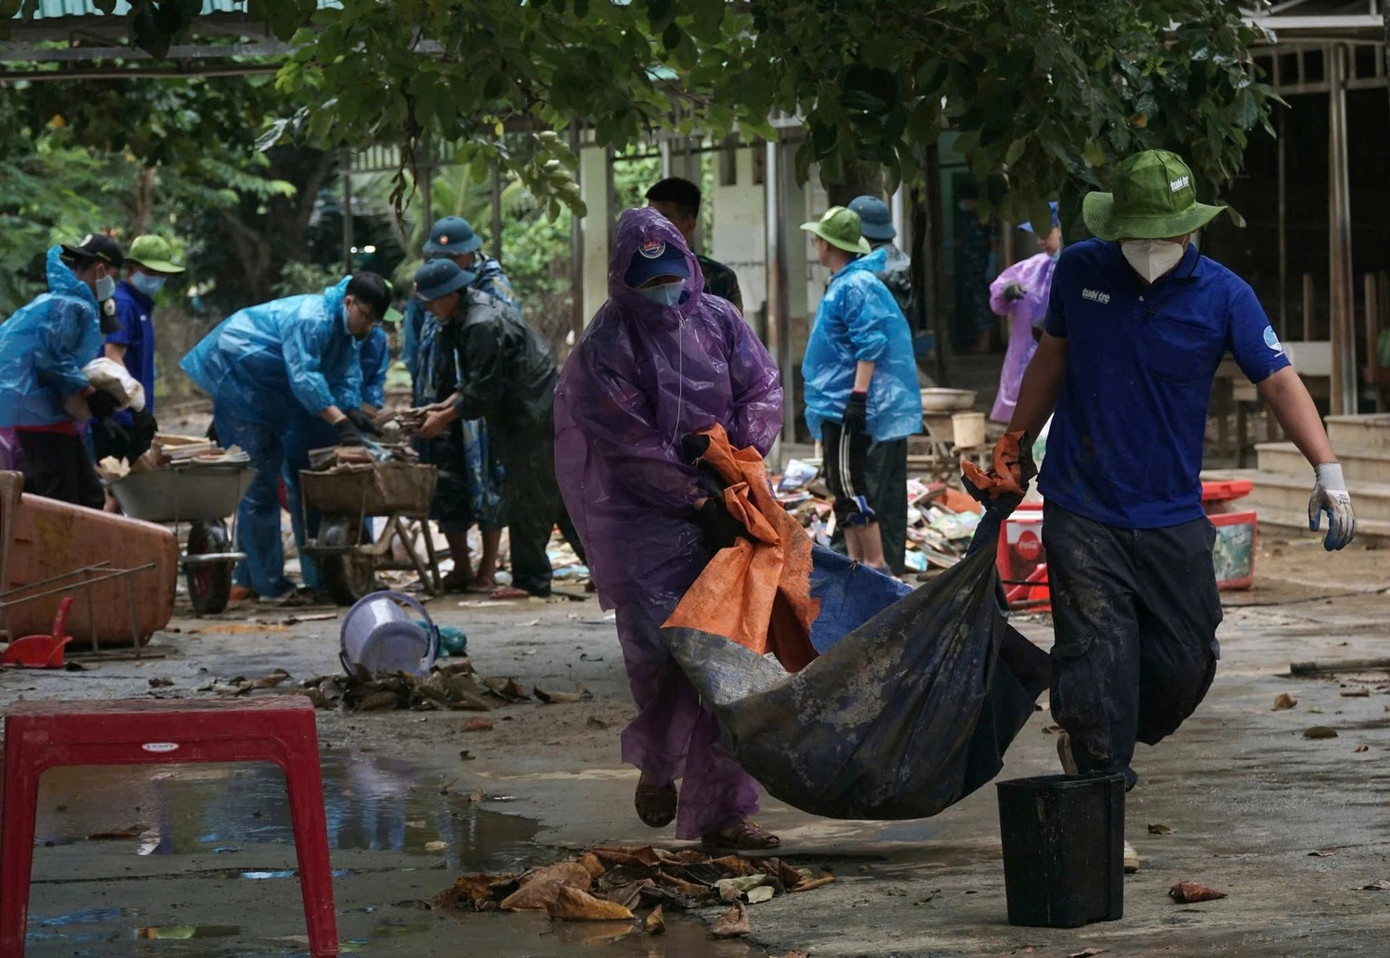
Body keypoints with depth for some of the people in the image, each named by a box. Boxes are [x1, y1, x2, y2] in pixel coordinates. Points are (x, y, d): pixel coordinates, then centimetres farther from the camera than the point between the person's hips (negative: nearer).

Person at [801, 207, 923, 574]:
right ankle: (857, 561, 20)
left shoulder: (856, 286, -16)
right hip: (840, 407, 11)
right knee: (847, 489, 14)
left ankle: (877, 564, -10)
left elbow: (869, 347, -22)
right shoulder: (845, 283, 16)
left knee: (850, 488, -10)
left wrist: (858, 397, -25)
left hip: (846, 407, -11)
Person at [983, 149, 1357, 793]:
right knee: (1097, 655, -11)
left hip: (1172, 519, 1)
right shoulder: (1078, 271, 1)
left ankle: (1093, 748, 32)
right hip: (1081, 511, -1)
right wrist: (1014, 447, 20)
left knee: (1187, 661, 7)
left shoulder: (1223, 295, -4)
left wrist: (1327, 468, -20)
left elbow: (1279, 381, -8)